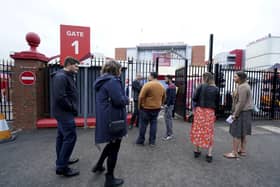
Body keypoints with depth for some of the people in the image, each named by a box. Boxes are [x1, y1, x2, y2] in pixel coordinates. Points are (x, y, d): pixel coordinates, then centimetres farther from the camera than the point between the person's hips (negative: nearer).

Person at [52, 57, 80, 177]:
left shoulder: (67, 76, 15)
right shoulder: (61, 77, -17)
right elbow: (60, 97, -26)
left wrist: (73, 108, 6)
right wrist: (72, 108, -16)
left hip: (63, 112, 11)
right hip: (64, 112, -11)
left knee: (62, 136, 17)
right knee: (70, 137, -7)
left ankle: (62, 160, 32)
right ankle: (62, 167, 3)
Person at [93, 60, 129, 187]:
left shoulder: (102, 81, 13)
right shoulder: (112, 81, -17)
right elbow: (119, 100, -25)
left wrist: (123, 99, 11)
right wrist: (127, 99, -4)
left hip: (104, 118, 10)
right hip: (113, 119, -9)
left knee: (112, 143, 28)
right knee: (114, 147, 7)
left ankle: (98, 165, 40)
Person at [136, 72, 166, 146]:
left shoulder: (147, 85, -16)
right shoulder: (162, 86, 6)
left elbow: (141, 97, -16)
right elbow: (163, 98, 14)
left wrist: (139, 106, -3)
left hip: (146, 108, -5)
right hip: (157, 108, 6)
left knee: (143, 124, 6)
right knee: (153, 124, 12)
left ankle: (141, 140, 17)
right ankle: (152, 141, 18)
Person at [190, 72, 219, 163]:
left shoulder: (201, 86, -6)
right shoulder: (216, 89, 1)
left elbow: (194, 98, -8)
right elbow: (217, 103, 4)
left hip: (200, 110, -1)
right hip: (210, 112, 2)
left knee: (197, 131, 11)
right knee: (209, 132, 8)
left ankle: (196, 150, 24)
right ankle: (209, 154, 10)